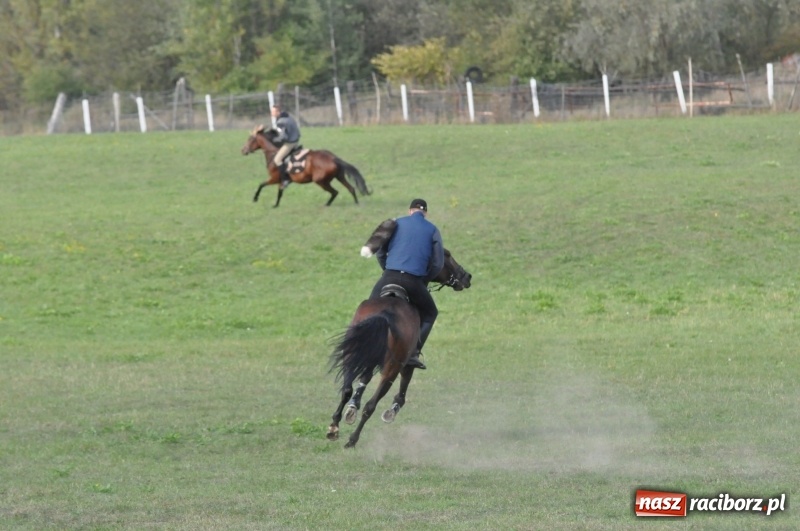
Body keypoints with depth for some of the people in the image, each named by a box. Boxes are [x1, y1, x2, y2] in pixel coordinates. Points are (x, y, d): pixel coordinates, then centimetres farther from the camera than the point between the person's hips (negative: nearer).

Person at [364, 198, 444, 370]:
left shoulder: (398, 223, 14)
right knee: (430, 313, 21)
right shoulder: (432, 230, 11)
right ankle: (414, 353, 5)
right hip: (414, 281, -1)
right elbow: (438, 263, 6)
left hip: (389, 277, 1)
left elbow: (379, 252, 12)